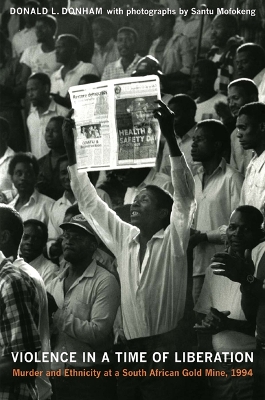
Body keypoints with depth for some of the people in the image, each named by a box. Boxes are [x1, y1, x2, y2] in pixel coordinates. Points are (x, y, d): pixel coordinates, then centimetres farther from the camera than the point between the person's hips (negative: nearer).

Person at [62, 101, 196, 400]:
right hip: (132, 347, 5)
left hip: (167, 346, -5)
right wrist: (71, 151, 11)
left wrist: (170, 139, -23)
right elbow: (90, 204, 16)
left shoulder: (173, 240, -1)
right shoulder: (124, 238, 12)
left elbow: (184, 195, -13)